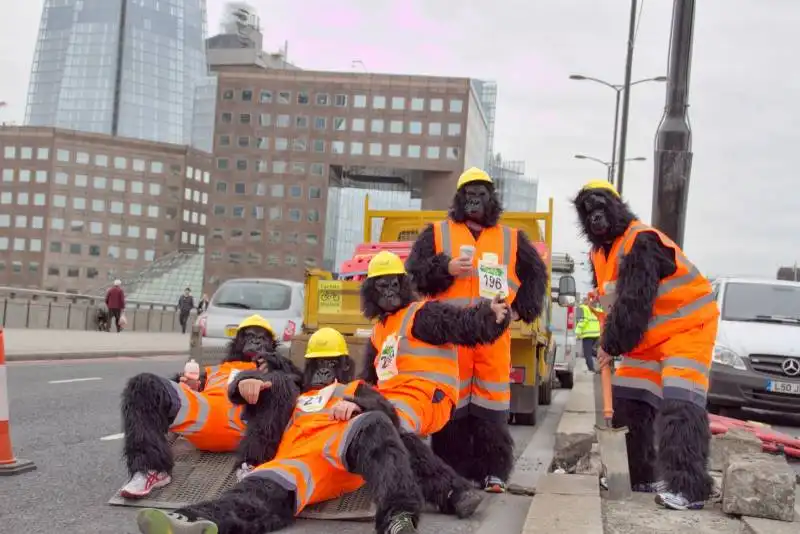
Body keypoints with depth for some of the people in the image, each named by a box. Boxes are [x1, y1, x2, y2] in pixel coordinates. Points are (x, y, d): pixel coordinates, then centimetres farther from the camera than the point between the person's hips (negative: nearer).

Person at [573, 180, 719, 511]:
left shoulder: (641, 242, -23)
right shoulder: (600, 252, 8)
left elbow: (634, 303, -28)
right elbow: (609, 298, 14)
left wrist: (611, 345, -20)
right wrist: (609, 340, -3)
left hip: (688, 327, -10)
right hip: (649, 337, 10)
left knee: (680, 404, -22)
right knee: (628, 401, 9)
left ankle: (689, 488, -23)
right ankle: (642, 476, 21)